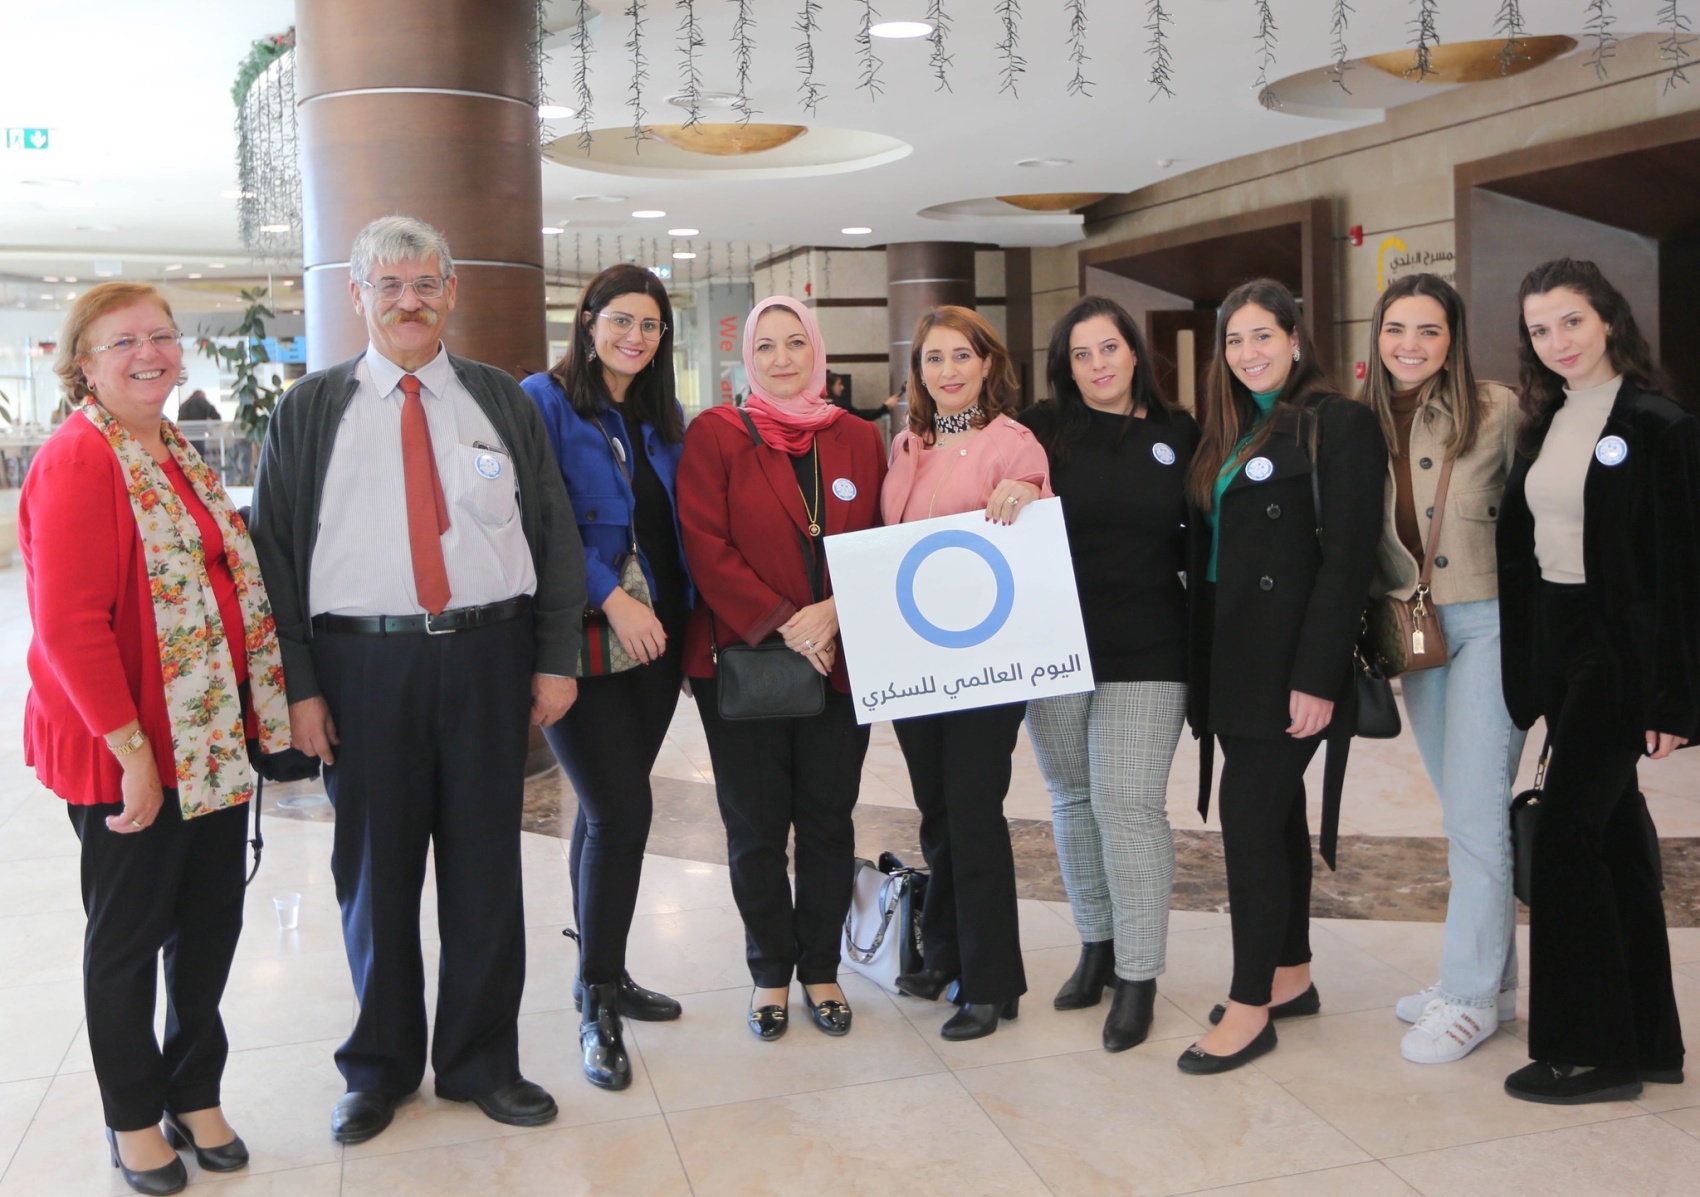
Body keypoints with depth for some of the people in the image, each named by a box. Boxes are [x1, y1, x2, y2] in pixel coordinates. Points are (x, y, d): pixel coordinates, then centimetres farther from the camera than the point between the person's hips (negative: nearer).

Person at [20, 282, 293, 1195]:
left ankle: (194, 1094, 34)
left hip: (216, 737, 7)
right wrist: (132, 749, -20)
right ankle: (133, 1120, 29)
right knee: (129, 933, 10)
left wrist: (262, 705, 12)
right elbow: (69, 622, -20)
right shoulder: (77, 460, -14)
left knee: (212, 921, 15)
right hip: (128, 752, -7)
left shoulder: (177, 454, 12)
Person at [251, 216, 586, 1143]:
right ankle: (380, 1066, 28)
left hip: (488, 659, 1)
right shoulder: (309, 412, 6)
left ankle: (482, 1060, 26)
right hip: (361, 663, -1)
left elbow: (553, 533, 7)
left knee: (486, 868, 8)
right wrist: (296, 685, -5)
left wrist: (556, 658, 0)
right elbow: (276, 549, 3)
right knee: (374, 871, 9)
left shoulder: (503, 402, 9)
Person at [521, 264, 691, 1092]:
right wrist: (610, 598, -20)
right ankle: (598, 1007, 5)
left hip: (655, 638, 6)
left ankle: (602, 973, 28)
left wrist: (687, 618, 7)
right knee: (621, 810, -10)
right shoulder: (544, 401, -6)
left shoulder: (662, 419, 14)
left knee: (608, 808, 15)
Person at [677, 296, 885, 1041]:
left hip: (838, 662, 3)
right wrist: (780, 623, -15)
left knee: (828, 821, 9)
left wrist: (832, 612, -12)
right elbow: (706, 546, -8)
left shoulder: (858, 440, 9)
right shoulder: (715, 435, 0)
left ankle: (821, 968, 25)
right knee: (756, 827, 7)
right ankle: (771, 972, 23)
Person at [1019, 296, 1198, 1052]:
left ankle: (1138, 975, 4)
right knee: (1073, 799, 12)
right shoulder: (1043, 430, 3)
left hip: (1146, 652, -1)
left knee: (1128, 804, -7)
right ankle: (1097, 944, 29)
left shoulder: (1177, 435, 5)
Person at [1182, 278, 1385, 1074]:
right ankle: (1292, 977, 27)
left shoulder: (1339, 425, -9)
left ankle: (1251, 1007, 4)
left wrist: (1316, 678, -20)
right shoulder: (1226, 429, 14)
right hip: (1229, 655, 8)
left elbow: (1346, 558, -15)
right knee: (1275, 815, 15)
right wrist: (1200, 661, 7)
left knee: (1250, 817, -7)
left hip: (1288, 662, -7)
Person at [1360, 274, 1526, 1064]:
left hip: (1489, 621, -5)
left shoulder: (1494, 410, -8)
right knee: (1465, 815, 14)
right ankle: (1491, 978, 26)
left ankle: (1470, 996, 6)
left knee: (1475, 811, -5)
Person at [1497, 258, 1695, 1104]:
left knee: (1565, 837, -7)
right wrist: (1528, 669, 8)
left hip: (1621, 652, -8)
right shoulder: (1546, 426, 11)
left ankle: (1590, 1050, 6)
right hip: (1558, 649, 8)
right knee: (1615, 832, 12)